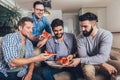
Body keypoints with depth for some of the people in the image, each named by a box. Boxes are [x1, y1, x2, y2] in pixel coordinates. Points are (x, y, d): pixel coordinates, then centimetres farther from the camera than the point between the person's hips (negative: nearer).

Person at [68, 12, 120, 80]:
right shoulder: (81, 39, -7)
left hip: (105, 61, -1)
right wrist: (103, 64, -28)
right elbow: (83, 56, -16)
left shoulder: (106, 34, -15)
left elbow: (102, 57, -25)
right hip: (90, 64, 1)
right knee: (87, 69, -34)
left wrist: (80, 60, -31)